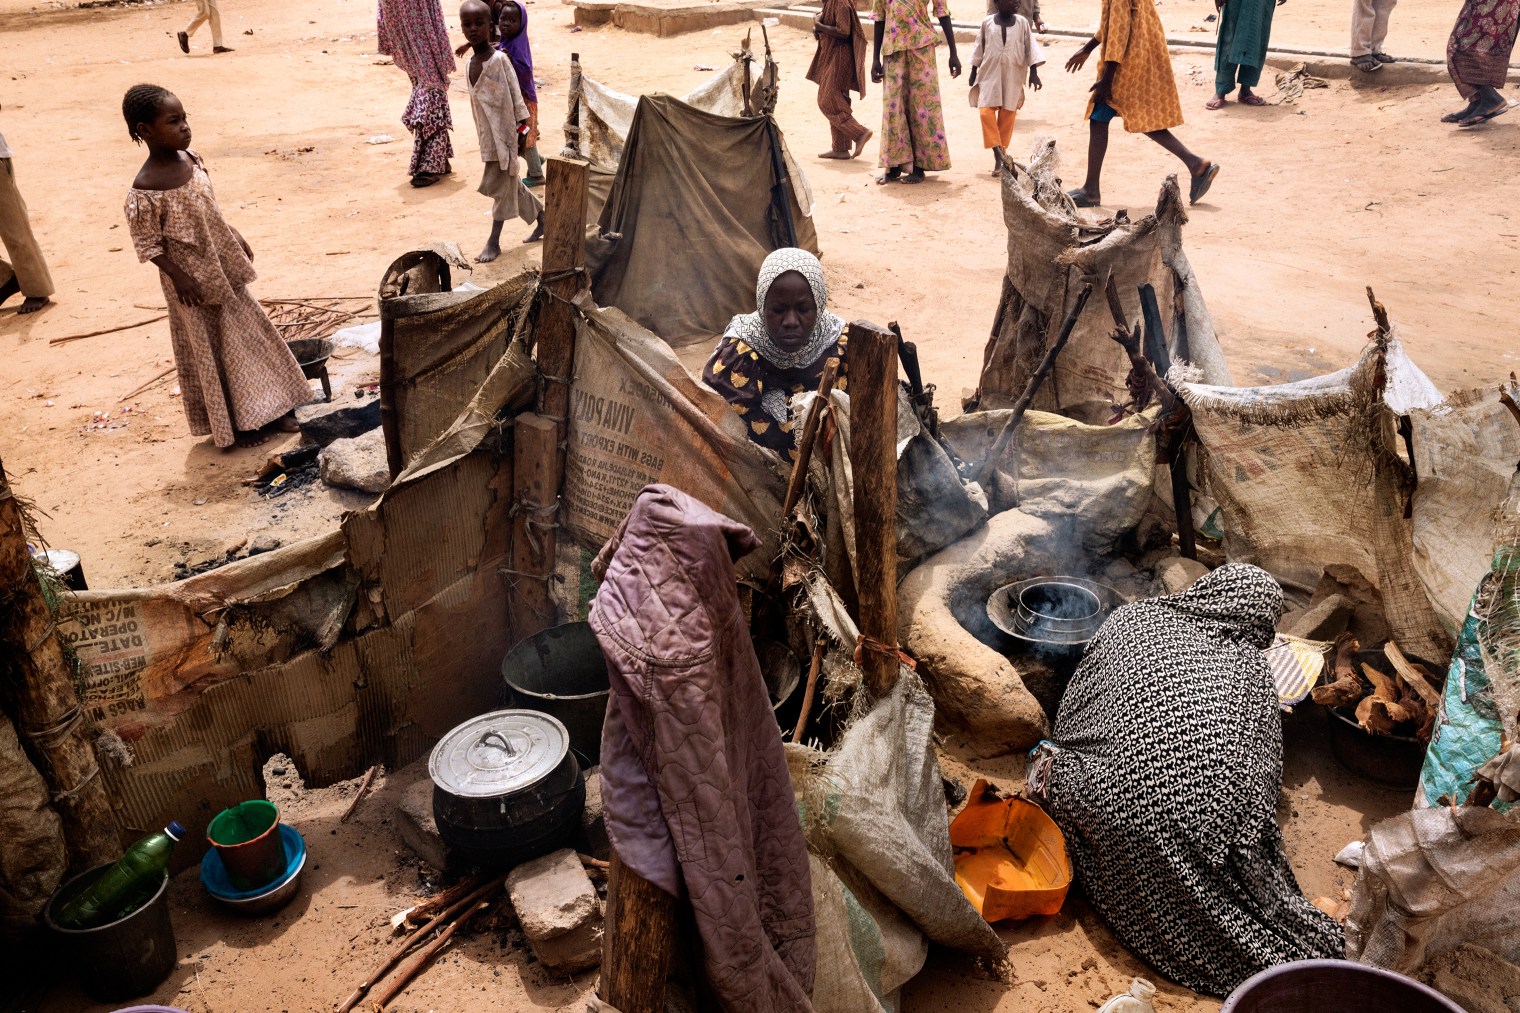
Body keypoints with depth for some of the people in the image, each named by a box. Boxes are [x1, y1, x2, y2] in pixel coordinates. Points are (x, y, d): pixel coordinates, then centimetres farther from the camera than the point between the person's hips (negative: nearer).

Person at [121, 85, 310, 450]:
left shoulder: (191, 159, -3)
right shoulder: (144, 192, -23)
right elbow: (147, 245, -17)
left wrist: (236, 239, 13)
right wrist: (178, 276, -23)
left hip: (224, 270, 7)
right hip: (194, 282, -7)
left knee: (249, 333, 15)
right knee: (210, 350, 8)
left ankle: (268, 409, 29)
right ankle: (231, 424, 23)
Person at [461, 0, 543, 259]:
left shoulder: (499, 59, -15)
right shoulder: (472, 62, 6)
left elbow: (514, 95, -14)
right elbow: (478, 100, 13)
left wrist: (521, 128, -14)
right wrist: (483, 135, 16)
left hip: (504, 131, -7)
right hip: (488, 134, 7)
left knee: (501, 184, -1)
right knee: (508, 183, 15)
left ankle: (494, 242, 6)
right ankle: (541, 218, 32)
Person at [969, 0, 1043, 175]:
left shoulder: (1022, 22, 0)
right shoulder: (987, 22, -1)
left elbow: (1030, 47, 1)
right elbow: (980, 47, 8)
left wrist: (1033, 72, -5)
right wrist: (974, 71, 12)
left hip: (1013, 75, 1)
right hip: (990, 73, 0)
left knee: (1007, 114, 4)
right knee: (986, 111, -13)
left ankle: (1002, 151, 16)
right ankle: (997, 153, -11)